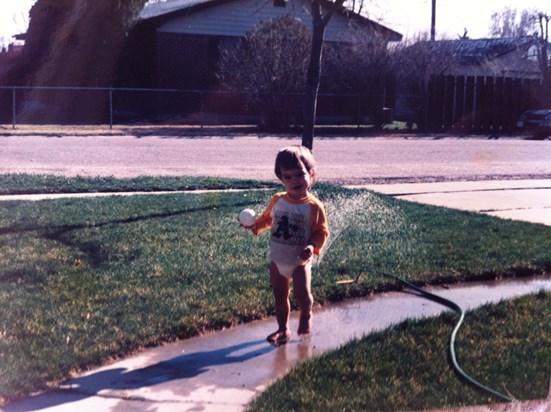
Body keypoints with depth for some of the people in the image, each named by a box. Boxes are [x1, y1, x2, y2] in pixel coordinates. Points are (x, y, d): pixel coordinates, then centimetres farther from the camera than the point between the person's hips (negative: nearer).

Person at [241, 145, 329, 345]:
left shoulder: (313, 206, -14)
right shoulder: (277, 201, -3)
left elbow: (321, 231, -9)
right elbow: (267, 218, 13)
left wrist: (313, 247, -24)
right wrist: (255, 225, -5)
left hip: (300, 261, -4)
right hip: (277, 259, 4)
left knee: (302, 293, -12)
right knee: (279, 296, 12)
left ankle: (306, 315, 21)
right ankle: (282, 329, 29)